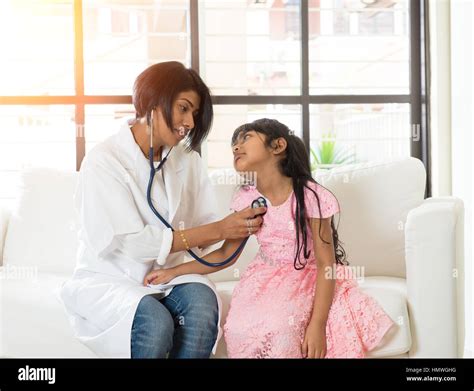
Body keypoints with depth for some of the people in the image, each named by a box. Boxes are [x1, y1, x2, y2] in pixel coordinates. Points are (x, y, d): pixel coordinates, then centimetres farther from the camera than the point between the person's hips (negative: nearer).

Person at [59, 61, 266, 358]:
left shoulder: (187, 158, 5)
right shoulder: (104, 161, -14)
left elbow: (203, 228, 2)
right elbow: (133, 244, -22)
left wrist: (241, 226, -20)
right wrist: (219, 230, -24)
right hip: (111, 280, -4)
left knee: (203, 305, -29)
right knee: (156, 322, -34)